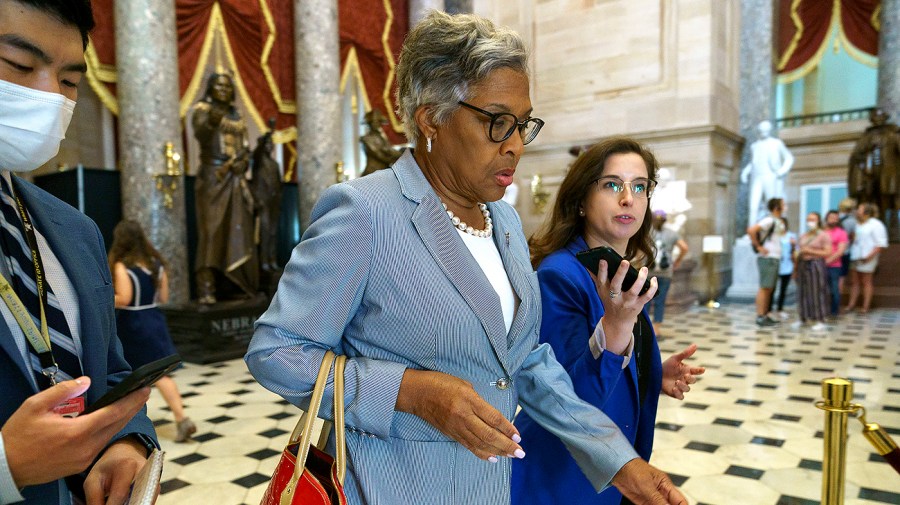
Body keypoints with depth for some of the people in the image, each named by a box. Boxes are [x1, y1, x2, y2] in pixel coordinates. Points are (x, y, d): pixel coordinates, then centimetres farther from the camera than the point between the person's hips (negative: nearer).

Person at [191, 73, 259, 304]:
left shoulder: (236, 115, 18)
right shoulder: (202, 109, 1)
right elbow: (200, 133, -20)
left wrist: (244, 162, -6)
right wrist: (211, 121, -41)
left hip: (236, 179, 6)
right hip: (213, 177, -6)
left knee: (239, 233, 4)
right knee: (211, 231, -13)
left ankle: (240, 287, 9)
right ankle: (206, 289, -16)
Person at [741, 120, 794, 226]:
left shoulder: (777, 143, 7)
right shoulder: (754, 146, 16)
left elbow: (789, 158, 10)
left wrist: (783, 170, -7)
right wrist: (745, 172, 10)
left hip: (772, 180, -2)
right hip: (757, 180, 3)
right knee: (753, 207, -10)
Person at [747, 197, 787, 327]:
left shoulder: (777, 221, 17)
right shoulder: (769, 220, -13)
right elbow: (751, 230, -25)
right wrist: (758, 247, -19)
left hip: (774, 258, 10)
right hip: (767, 258, -10)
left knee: (769, 288, 12)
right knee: (764, 288, -8)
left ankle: (765, 315, 17)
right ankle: (760, 317, -6)